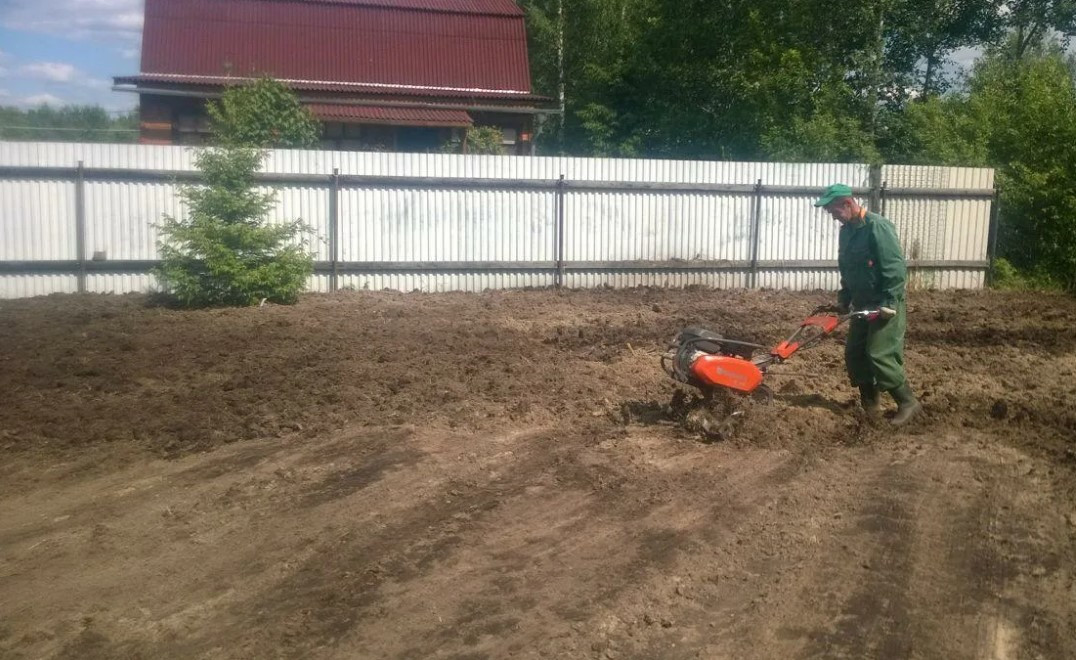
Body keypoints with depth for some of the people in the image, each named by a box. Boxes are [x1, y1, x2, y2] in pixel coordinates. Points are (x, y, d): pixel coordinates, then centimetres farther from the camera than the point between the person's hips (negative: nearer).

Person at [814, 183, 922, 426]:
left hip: (884, 306, -9)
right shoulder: (846, 231, 8)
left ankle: (908, 403, 2)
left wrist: (889, 304, -24)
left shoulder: (877, 227, -19)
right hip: (863, 305, 9)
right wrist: (844, 300, 16)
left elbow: (896, 268, -22)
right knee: (854, 353, 9)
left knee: (880, 355, -11)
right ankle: (870, 404, 22)